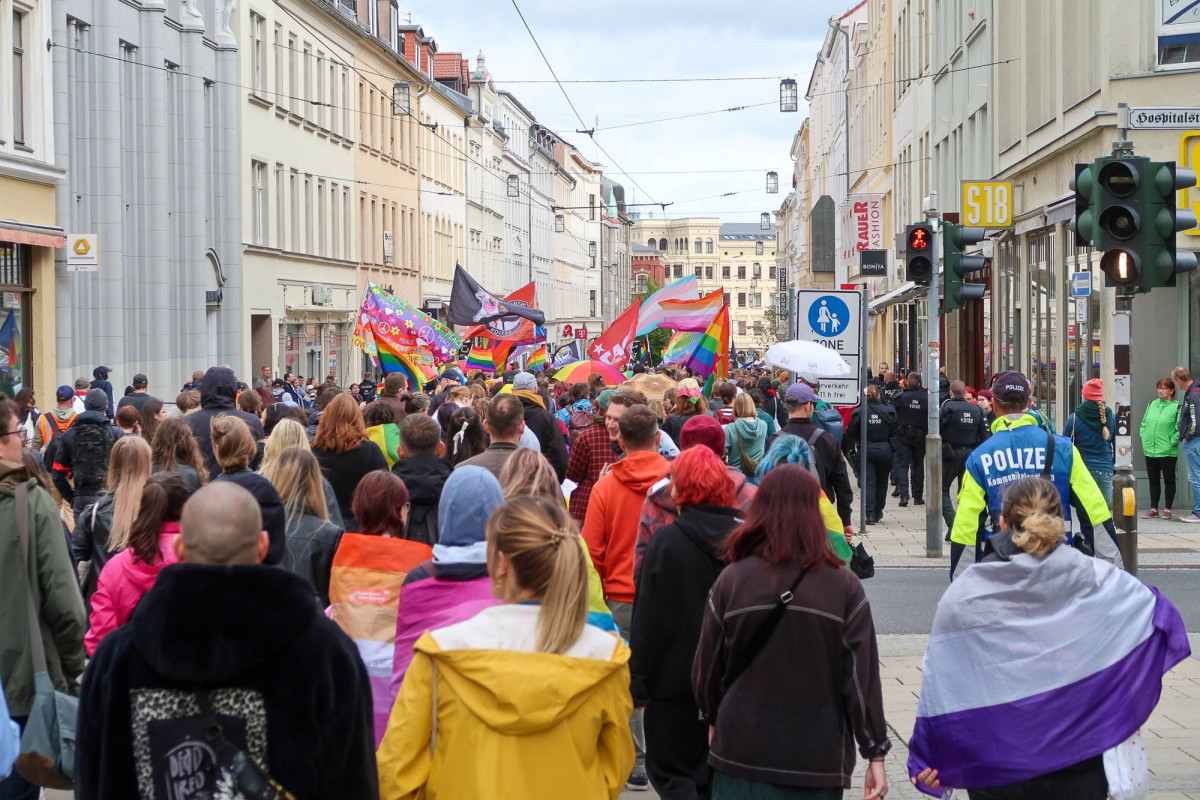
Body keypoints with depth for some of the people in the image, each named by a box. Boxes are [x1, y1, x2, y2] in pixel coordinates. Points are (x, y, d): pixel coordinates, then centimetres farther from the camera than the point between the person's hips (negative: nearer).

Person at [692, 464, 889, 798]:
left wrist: (715, 720, 23)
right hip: (818, 761, -1)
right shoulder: (844, 587, -7)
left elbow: (706, 671, 4)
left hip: (741, 755, 1)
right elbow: (862, 678, -6)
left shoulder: (731, 580, -4)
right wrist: (875, 754, 3)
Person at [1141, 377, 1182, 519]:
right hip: (1150, 450, 5)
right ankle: (1153, 509, 18)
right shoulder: (1152, 405, 10)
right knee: (1153, 480, 11)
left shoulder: (1177, 407, -7)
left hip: (1168, 452, -5)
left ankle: (1167, 509, 12)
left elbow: (1180, 428, -10)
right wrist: (1144, 439, 6)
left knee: (1169, 480, 5)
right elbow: (1143, 424, 16)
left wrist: (1172, 442, -14)